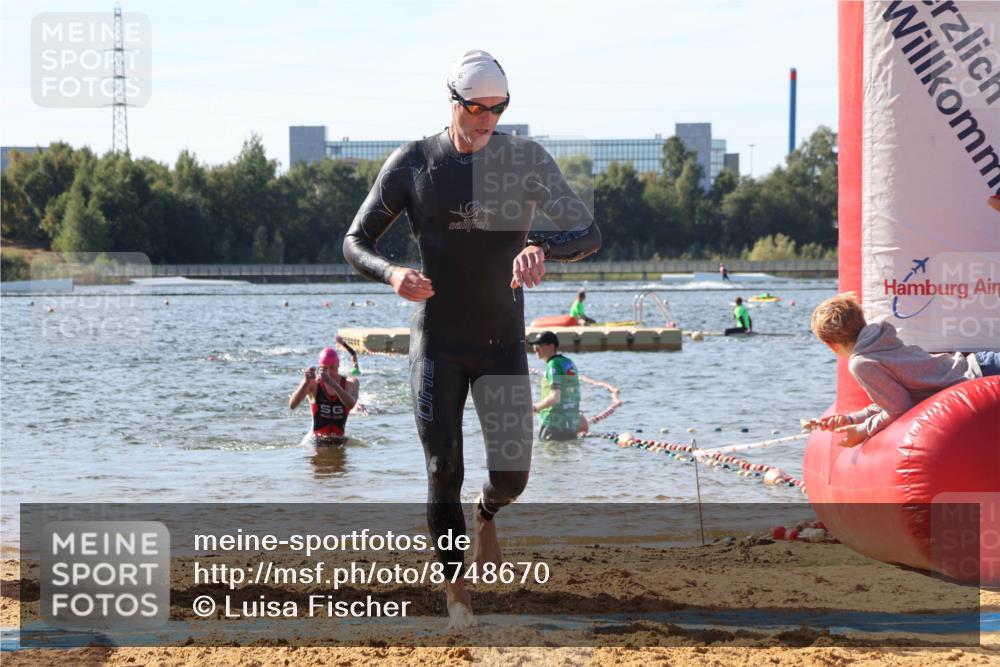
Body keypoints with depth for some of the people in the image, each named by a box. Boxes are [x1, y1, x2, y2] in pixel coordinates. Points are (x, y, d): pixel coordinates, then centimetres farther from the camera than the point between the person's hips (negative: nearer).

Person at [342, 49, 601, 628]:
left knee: (512, 475, 0)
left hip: (503, 342, 1)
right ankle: (456, 586, 14)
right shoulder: (413, 163, -5)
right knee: (444, 472, -4)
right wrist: (392, 274, -22)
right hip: (438, 345, -1)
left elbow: (589, 234, -9)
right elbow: (356, 242, 1)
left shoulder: (528, 161, -5)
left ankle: (487, 514, 37)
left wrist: (542, 248, -31)